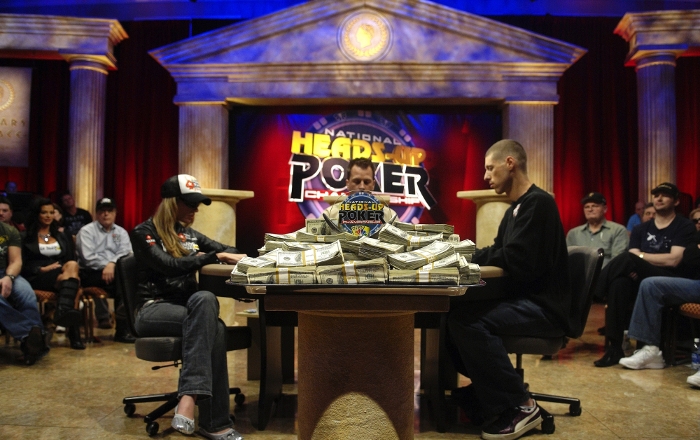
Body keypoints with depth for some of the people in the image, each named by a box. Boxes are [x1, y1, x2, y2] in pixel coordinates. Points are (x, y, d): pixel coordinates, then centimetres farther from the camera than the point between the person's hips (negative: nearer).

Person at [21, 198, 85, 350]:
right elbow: (23, 265, 3)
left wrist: (68, 268, -6)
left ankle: (63, 311, -64)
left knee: (71, 266, -36)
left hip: (62, 276, 3)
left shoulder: (62, 237, 27)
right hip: (38, 278, -3)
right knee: (70, 273, -36)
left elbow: (73, 260, 18)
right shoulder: (26, 237, 14)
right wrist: (42, 269, -14)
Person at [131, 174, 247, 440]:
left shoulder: (188, 233, 19)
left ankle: (189, 396, -40)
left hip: (188, 305, 5)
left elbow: (225, 249, 24)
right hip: (154, 308, -5)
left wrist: (238, 256, 0)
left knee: (205, 298, -34)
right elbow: (170, 266, -17)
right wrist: (214, 257, -20)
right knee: (213, 327, -34)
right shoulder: (144, 233, -2)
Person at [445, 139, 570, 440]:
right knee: (453, 311, 3)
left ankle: (521, 406, -16)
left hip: (544, 307, -10)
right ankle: (488, 389, 12)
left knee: (466, 320, -27)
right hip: (521, 299, 10)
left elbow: (516, 260, -24)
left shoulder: (537, 203, -15)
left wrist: (470, 256, -10)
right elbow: (501, 254, 16)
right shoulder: (518, 206, 17)